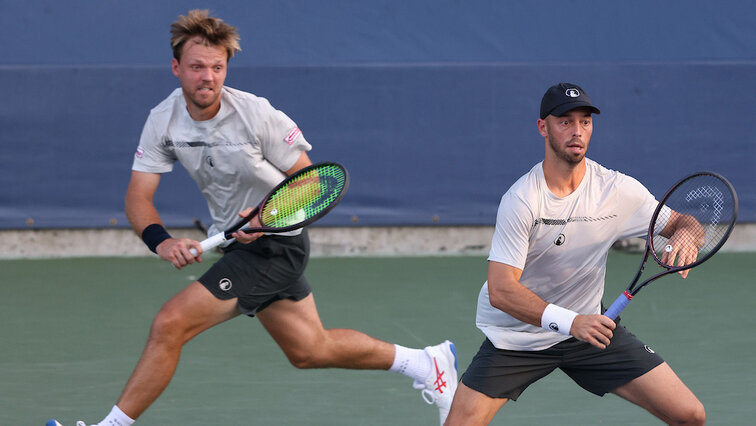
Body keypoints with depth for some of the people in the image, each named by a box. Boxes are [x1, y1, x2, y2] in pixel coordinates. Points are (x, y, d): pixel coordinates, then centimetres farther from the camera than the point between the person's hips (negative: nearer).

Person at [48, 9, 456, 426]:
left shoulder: (257, 115, -22)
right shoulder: (162, 121, -7)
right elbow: (138, 196, -9)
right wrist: (161, 241, -29)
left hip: (277, 244, -7)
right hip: (238, 245, 7)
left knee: (169, 324, -19)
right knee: (309, 350, 21)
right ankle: (427, 362, 39)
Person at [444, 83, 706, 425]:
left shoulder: (618, 189, -9)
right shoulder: (521, 200, -21)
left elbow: (679, 224, 4)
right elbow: (500, 290, -26)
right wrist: (569, 322, -38)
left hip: (589, 328, 3)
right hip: (516, 336, -3)